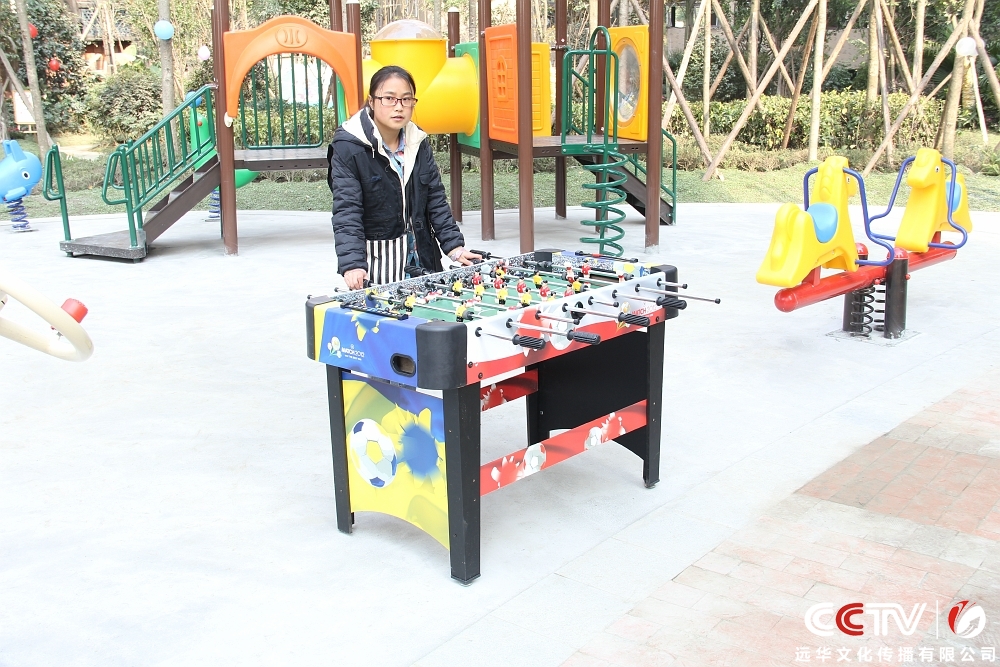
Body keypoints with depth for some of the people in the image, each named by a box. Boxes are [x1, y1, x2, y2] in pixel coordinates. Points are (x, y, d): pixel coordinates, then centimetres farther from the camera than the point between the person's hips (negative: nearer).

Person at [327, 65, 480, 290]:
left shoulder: (419, 143, 6)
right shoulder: (349, 147, -12)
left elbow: (436, 201, 7)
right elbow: (346, 212, -19)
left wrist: (455, 247, -4)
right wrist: (352, 266, -31)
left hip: (420, 259, 5)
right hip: (375, 263, -5)